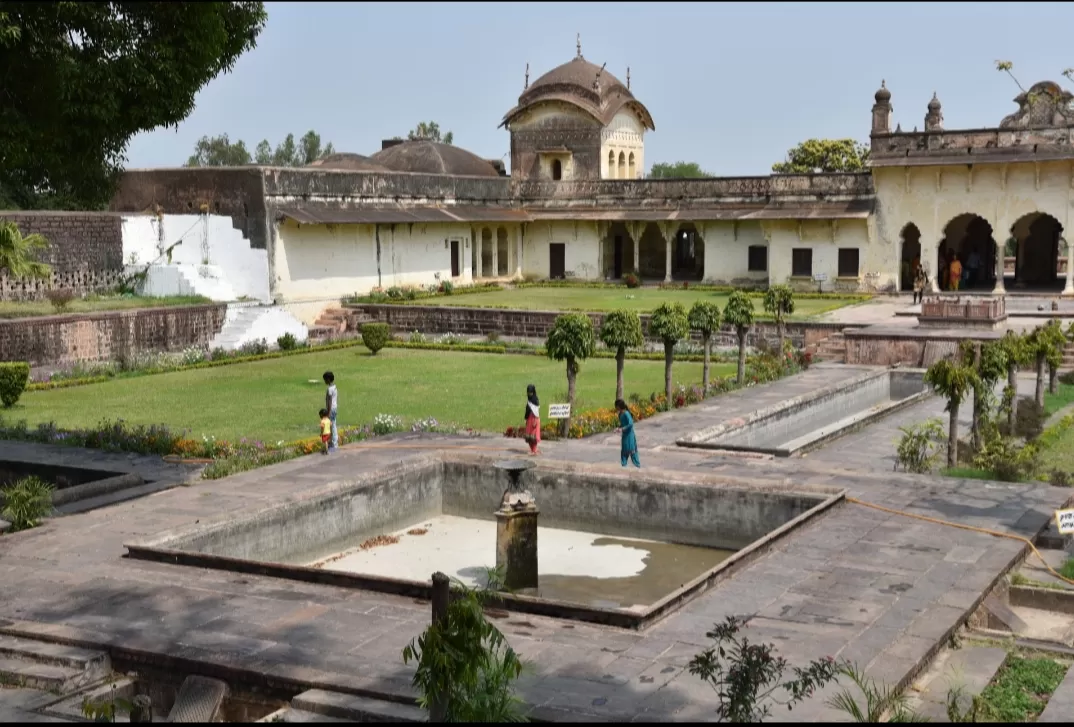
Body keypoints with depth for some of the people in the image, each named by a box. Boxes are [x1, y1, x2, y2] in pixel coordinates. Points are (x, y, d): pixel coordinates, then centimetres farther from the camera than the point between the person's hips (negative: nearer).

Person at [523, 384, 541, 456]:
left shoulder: (535, 400, -12)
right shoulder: (529, 400, 11)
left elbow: (537, 411, -16)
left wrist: (535, 421, -20)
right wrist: (526, 419, 15)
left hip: (534, 419, -8)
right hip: (529, 419, 8)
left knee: (533, 435, -5)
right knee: (529, 435, 8)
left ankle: (534, 451, 0)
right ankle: (532, 449, 15)